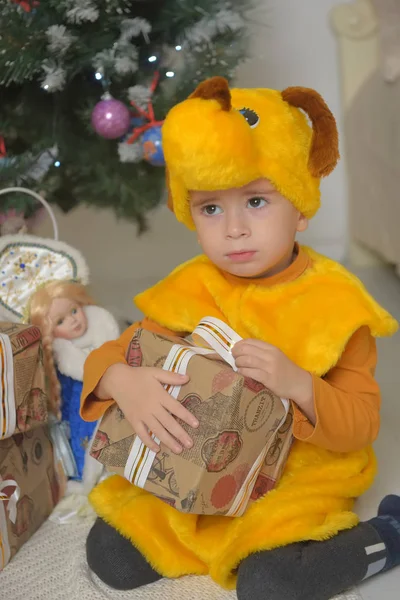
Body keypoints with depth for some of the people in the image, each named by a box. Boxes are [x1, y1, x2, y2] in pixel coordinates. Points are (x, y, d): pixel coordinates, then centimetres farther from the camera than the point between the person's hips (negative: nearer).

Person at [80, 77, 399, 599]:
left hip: (298, 481, -3)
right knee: (110, 557, -5)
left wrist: (297, 384, -33)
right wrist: (125, 384, -29)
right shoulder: (192, 291, -5)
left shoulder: (335, 302, -13)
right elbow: (109, 355, -4)